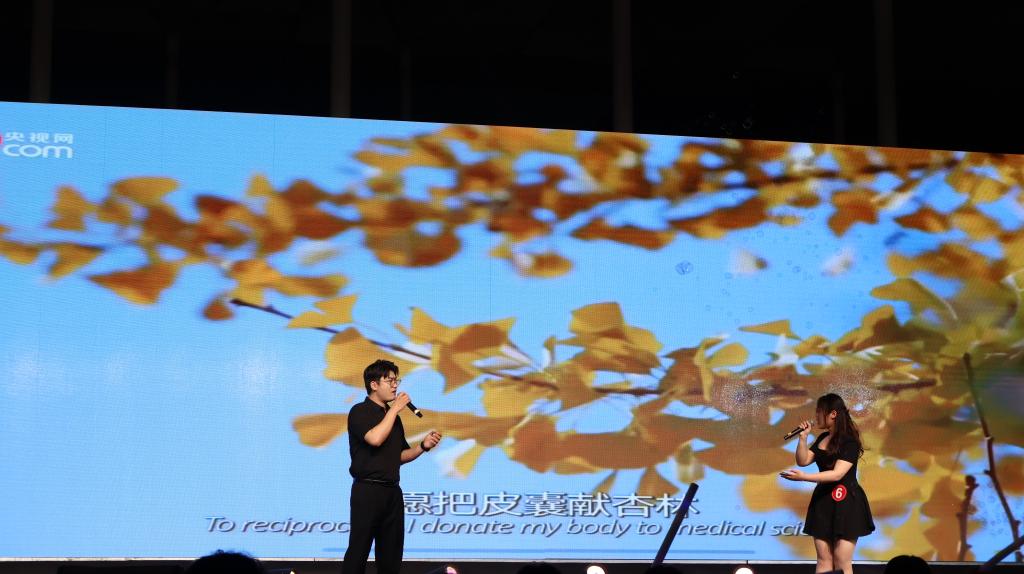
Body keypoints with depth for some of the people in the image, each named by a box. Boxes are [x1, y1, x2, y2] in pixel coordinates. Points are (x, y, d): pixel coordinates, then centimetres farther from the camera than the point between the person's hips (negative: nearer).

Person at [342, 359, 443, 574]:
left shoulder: (394, 417, 17)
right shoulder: (360, 412, -5)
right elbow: (375, 438, -23)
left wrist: (423, 446, 3)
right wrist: (395, 409, -13)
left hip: (392, 491, 7)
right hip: (367, 490, -7)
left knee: (391, 552, 7)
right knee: (359, 549, -7)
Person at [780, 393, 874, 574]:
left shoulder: (849, 441, -14)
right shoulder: (823, 438, 11)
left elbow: (837, 474, -22)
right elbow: (803, 461, 11)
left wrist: (803, 477, -27)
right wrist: (803, 437, -3)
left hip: (845, 502, -8)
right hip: (823, 500, 8)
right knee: (823, 559, 5)